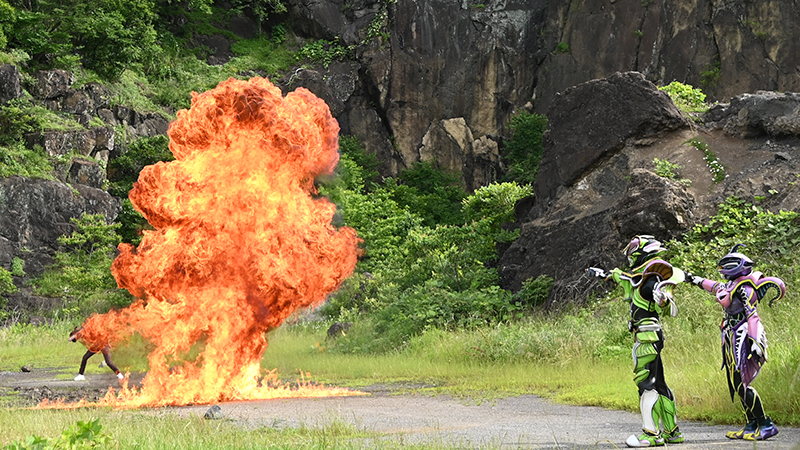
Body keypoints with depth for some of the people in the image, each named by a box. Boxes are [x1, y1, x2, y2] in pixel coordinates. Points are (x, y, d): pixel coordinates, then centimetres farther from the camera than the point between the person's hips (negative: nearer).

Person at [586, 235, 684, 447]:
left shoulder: (650, 281, -14)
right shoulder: (642, 278, 16)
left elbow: (670, 309, -25)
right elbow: (623, 277, 35)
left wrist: (663, 300, -42)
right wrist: (603, 274, 44)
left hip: (647, 338, -10)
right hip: (650, 339, 10)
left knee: (646, 384, -11)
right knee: (658, 384, 12)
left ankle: (651, 434, -12)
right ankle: (672, 432, 17)